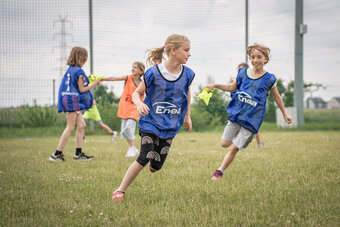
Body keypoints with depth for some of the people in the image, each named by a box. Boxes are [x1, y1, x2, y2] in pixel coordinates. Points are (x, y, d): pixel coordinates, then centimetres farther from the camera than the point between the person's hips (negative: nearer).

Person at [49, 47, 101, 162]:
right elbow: (82, 89, -10)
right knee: (70, 127, -6)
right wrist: (94, 84, -1)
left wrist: (86, 80, 17)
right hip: (72, 100, -10)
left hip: (69, 100, 10)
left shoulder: (70, 69, 14)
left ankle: (78, 153, 12)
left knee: (81, 125, 11)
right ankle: (57, 154, -5)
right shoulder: (79, 71, -14)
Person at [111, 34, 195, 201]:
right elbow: (137, 93, -5)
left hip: (170, 125, 3)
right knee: (144, 158, -16)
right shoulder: (154, 72, -14)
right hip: (151, 121, -3)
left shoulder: (187, 74, -3)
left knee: (157, 165, 2)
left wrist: (187, 116, 19)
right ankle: (120, 190, -3)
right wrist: (139, 104, -26)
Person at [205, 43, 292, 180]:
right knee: (224, 143, 6)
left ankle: (220, 171, 10)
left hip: (251, 120, -4)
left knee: (234, 148, -6)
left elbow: (276, 97, 9)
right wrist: (215, 85, 1)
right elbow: (232, 87, 15)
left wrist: (285, 114, 18)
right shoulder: (243, 73, 1)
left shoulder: (269, 79, -6)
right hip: (236, 114, 4)